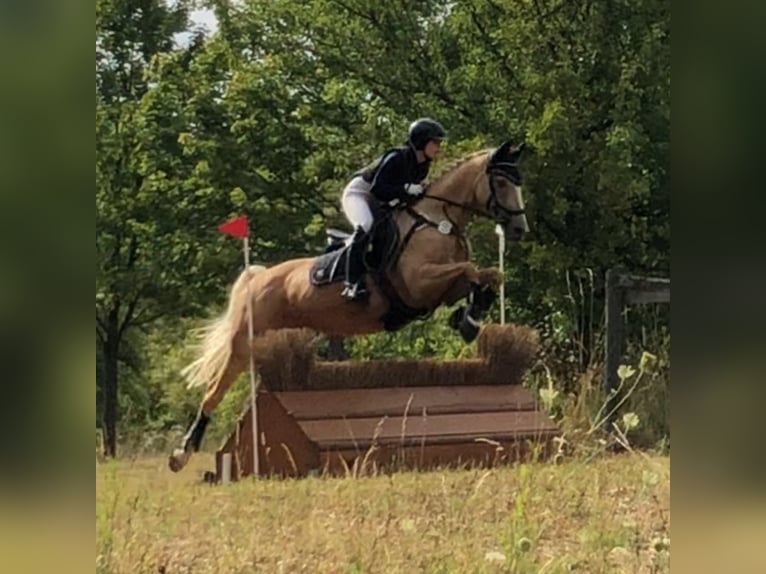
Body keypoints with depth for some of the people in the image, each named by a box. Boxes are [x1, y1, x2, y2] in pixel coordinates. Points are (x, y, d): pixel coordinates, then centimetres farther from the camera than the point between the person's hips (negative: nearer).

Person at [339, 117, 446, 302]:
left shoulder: (423, 166, -1)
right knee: (366, 228, -34)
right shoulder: (396, 158, -26)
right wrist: (406, 189, -34)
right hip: (358, 194, -10)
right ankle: (353, 283, -38)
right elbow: (377, 189, -29)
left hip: (379, 203, 10)